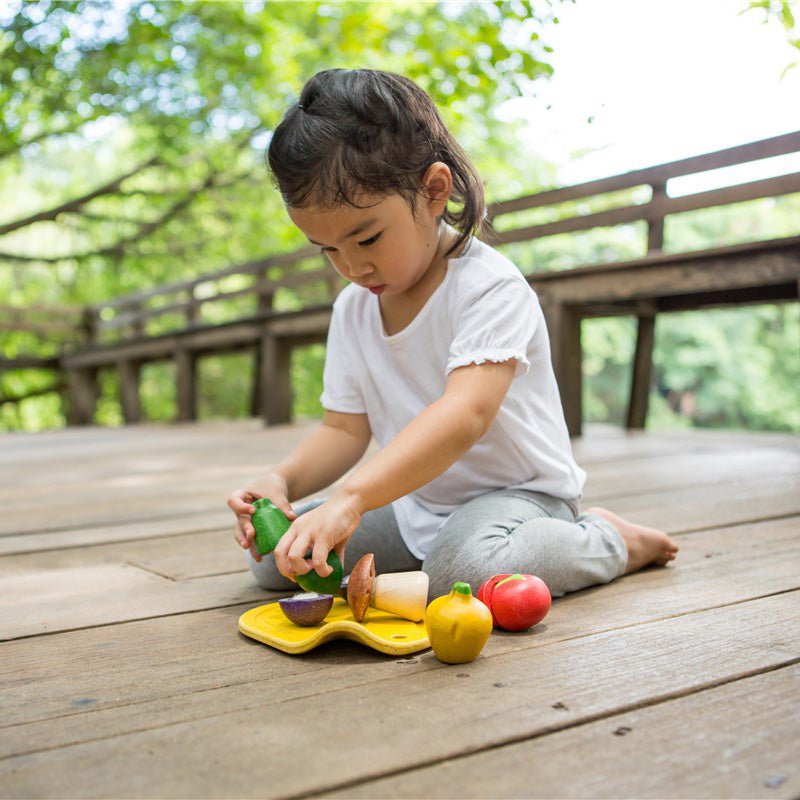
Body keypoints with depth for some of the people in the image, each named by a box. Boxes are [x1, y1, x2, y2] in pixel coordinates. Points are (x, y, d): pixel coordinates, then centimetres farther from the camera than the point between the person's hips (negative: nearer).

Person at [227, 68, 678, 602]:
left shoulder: (489, 287, -21)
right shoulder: (352, 308, 2)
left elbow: (464, 415, -35)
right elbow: (345, 428, 4)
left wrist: (351, 498, -46)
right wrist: (281, 482, -17)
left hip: (515, 490, -6)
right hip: (414, 501, 7)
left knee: (465, 566, -38)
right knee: (272, 554, -2)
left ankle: (606, 540, -5)